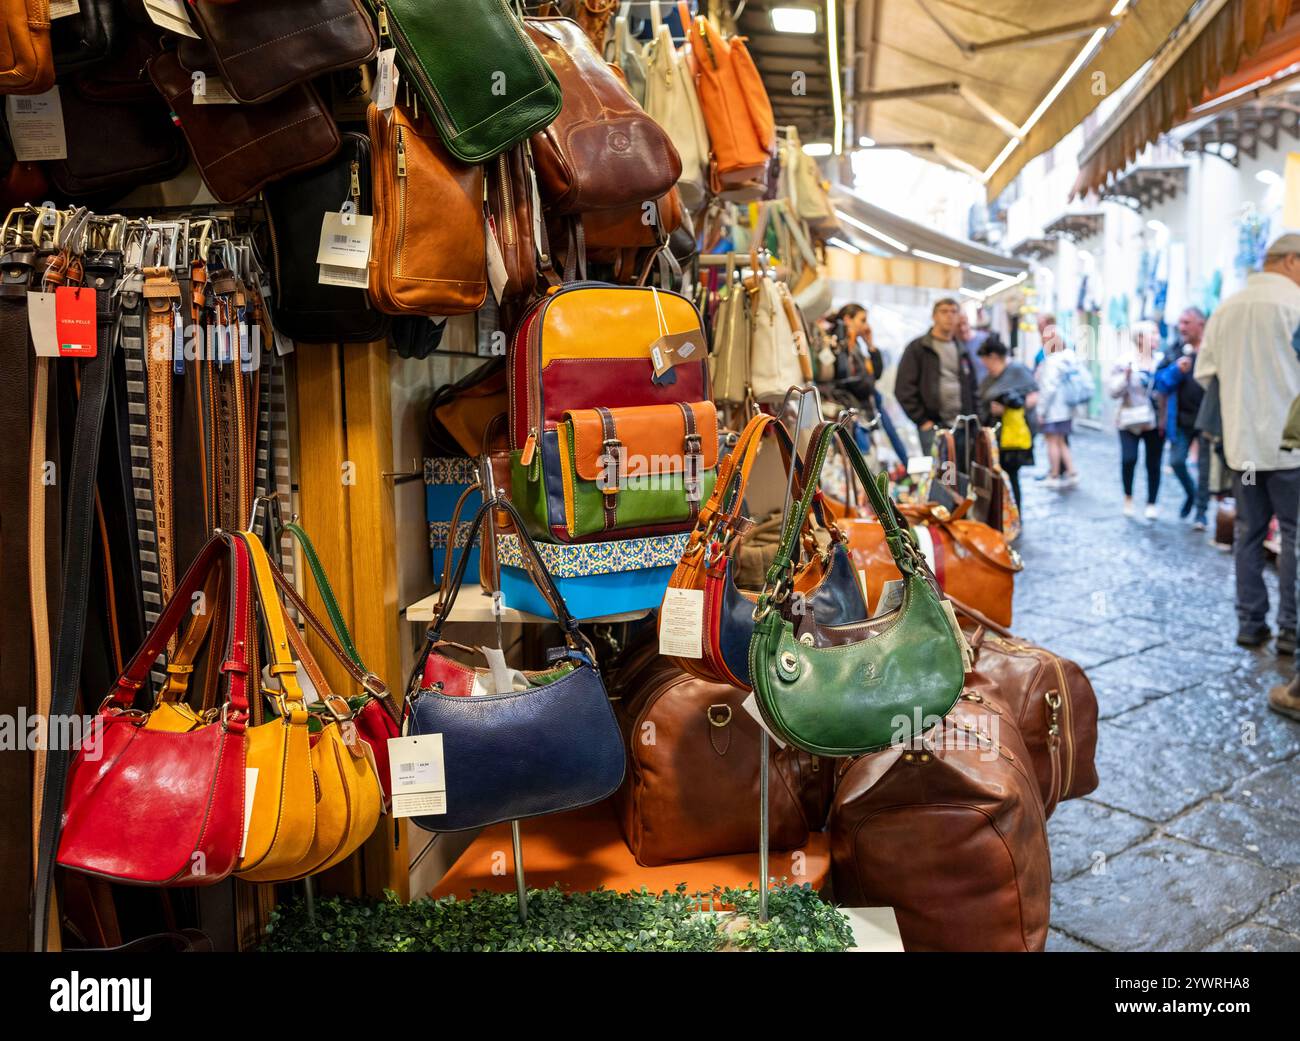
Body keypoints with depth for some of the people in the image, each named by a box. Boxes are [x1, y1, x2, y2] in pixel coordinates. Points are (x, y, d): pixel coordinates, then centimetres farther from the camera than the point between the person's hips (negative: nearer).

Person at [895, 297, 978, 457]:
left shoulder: (962, 352, 19)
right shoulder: (917, 349, 2)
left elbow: (972, 389, 21)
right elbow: (903, 389, -5)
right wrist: (922, 420, -10)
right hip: (932, 427, -5)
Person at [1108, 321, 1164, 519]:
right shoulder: (1125, 362, -1)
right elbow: (1113, 391, -5)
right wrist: (1125, 376, -19)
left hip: (1155, 421, 2)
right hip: (1131, 420, -2)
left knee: (1153, 463, 5)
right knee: (1129, 459, -15)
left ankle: (1152, 503, 19)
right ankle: (1128, 498, 7)